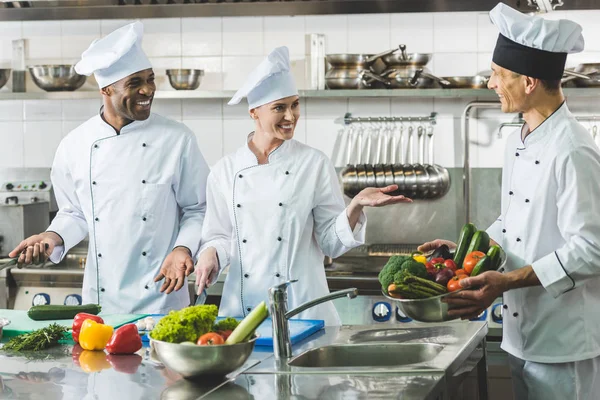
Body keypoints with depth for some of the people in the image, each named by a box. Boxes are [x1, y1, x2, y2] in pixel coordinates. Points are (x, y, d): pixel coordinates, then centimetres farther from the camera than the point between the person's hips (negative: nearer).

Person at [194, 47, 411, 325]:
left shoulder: (314, 164, -1)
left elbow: (332, 243, -1)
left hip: (302, 303, -1)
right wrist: (211, 254, -8)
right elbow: (220, 236, 12)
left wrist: (356, 206, -16)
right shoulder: (225, 171, 4)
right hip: (242, 307, 2)